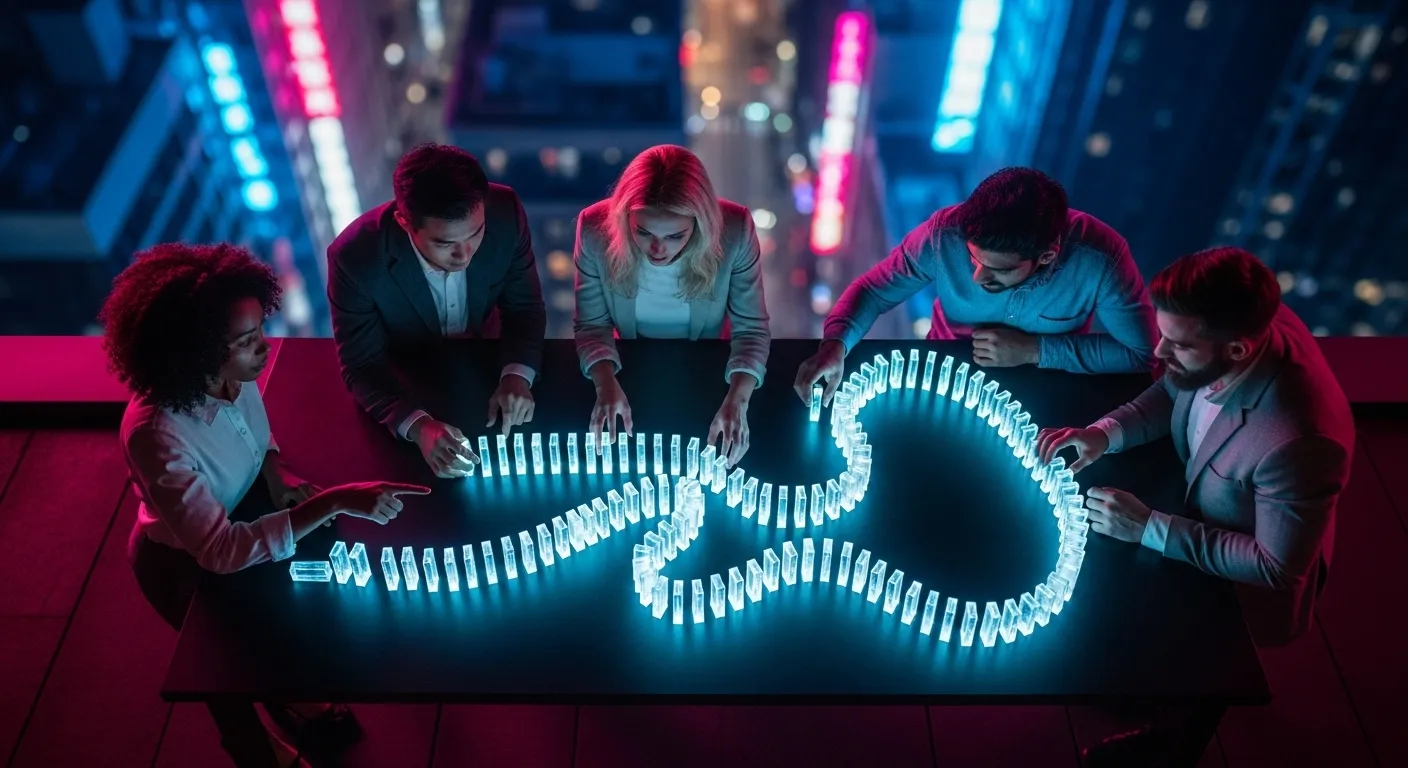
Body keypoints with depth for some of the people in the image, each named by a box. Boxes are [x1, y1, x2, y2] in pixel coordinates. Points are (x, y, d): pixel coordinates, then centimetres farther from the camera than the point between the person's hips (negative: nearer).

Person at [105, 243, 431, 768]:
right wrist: (335, 502, -48)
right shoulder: (156, 434, -42)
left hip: (242, 517, 6)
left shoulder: (233, 375, -22)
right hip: (185, 563, -5)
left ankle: (290, 700, 54)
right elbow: (221, 552, -42)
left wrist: (277, 473, -18)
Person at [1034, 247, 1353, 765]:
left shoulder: (1299, 441, -44)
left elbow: (1276, 567, -31)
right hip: (1195, 511, 6)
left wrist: (1150, 528, -31)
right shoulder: (1245, 325, -25)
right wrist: (1105, 432, -21)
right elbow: (1171, 394, -4)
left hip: (1241, 585, -6)